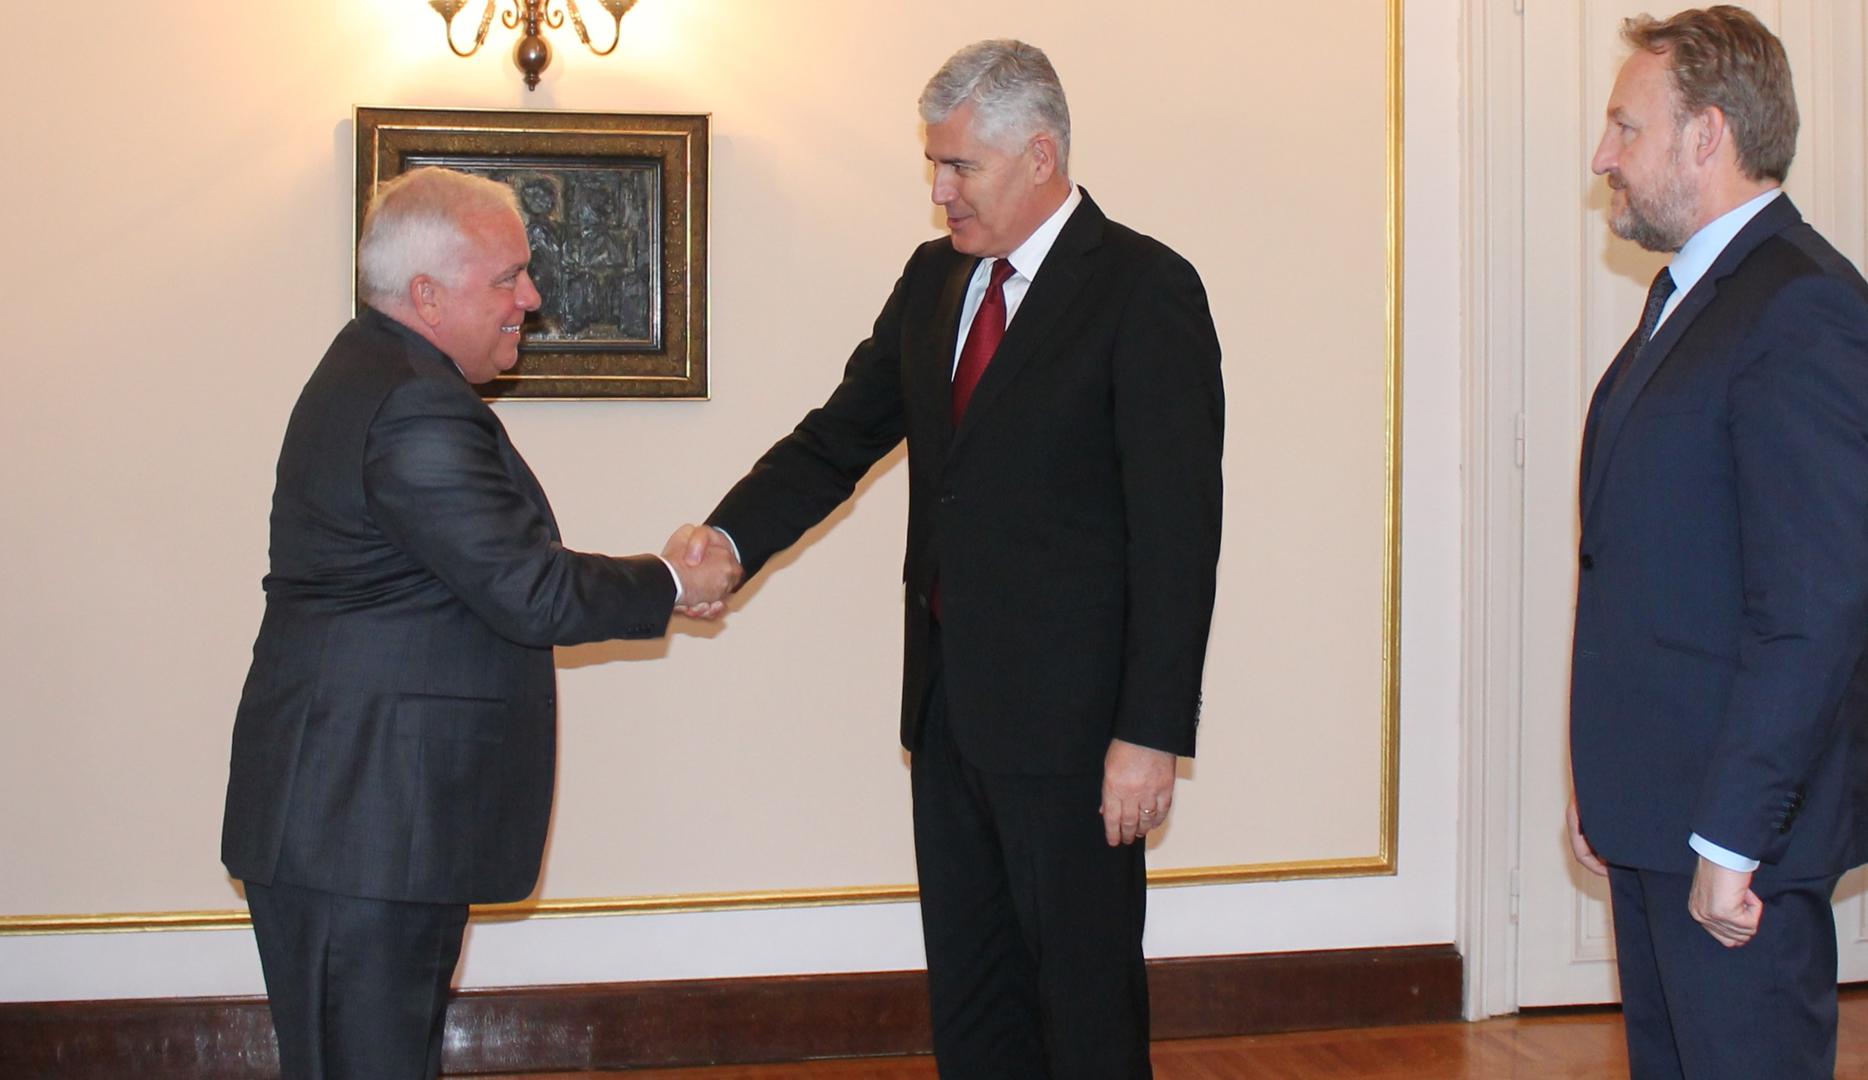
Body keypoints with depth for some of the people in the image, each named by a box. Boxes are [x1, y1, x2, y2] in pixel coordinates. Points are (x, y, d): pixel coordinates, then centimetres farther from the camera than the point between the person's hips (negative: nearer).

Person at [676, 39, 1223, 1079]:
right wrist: (729, 539, -9)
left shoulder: (1145, 290, -11)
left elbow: (1178, 530, -14)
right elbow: (843, 434, 11)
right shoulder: (936, 279, 11)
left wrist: (1152, 730, -18)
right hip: (951, 705, 7)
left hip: (1069, 717, -7)